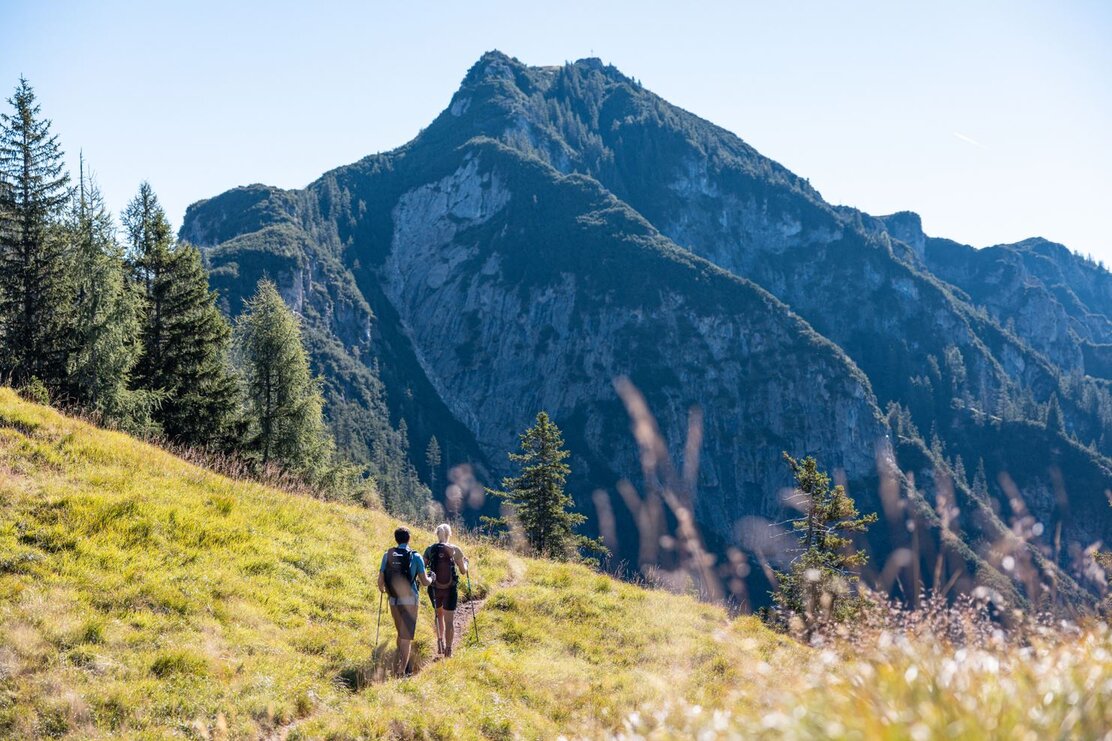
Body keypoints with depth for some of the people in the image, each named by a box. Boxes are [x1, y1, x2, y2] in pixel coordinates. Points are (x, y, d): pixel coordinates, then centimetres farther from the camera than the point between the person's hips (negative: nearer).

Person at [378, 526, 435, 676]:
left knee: (401, 634, 23)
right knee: (406, 637, -1)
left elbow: (380, 581, 3)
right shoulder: (415, 557, -7)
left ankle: (399, 667, 31)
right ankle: (401, 672, -8)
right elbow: (425, 582, -6)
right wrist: (431, 578, 16)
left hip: (394, 601, 4)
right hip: (409, 601, -4)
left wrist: (384, 590, 25)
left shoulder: (387, 555, 1)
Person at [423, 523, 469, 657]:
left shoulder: (430, 550, -3)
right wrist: (465, 562, 21)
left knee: (439, 614, 27)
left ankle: (440, 641, 20)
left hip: (434, 589, 2)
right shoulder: (455, 550, -6)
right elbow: (463, 571, 1)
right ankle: (448, 651, 3)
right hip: (451, 589, -2)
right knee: (449, 620, 5)